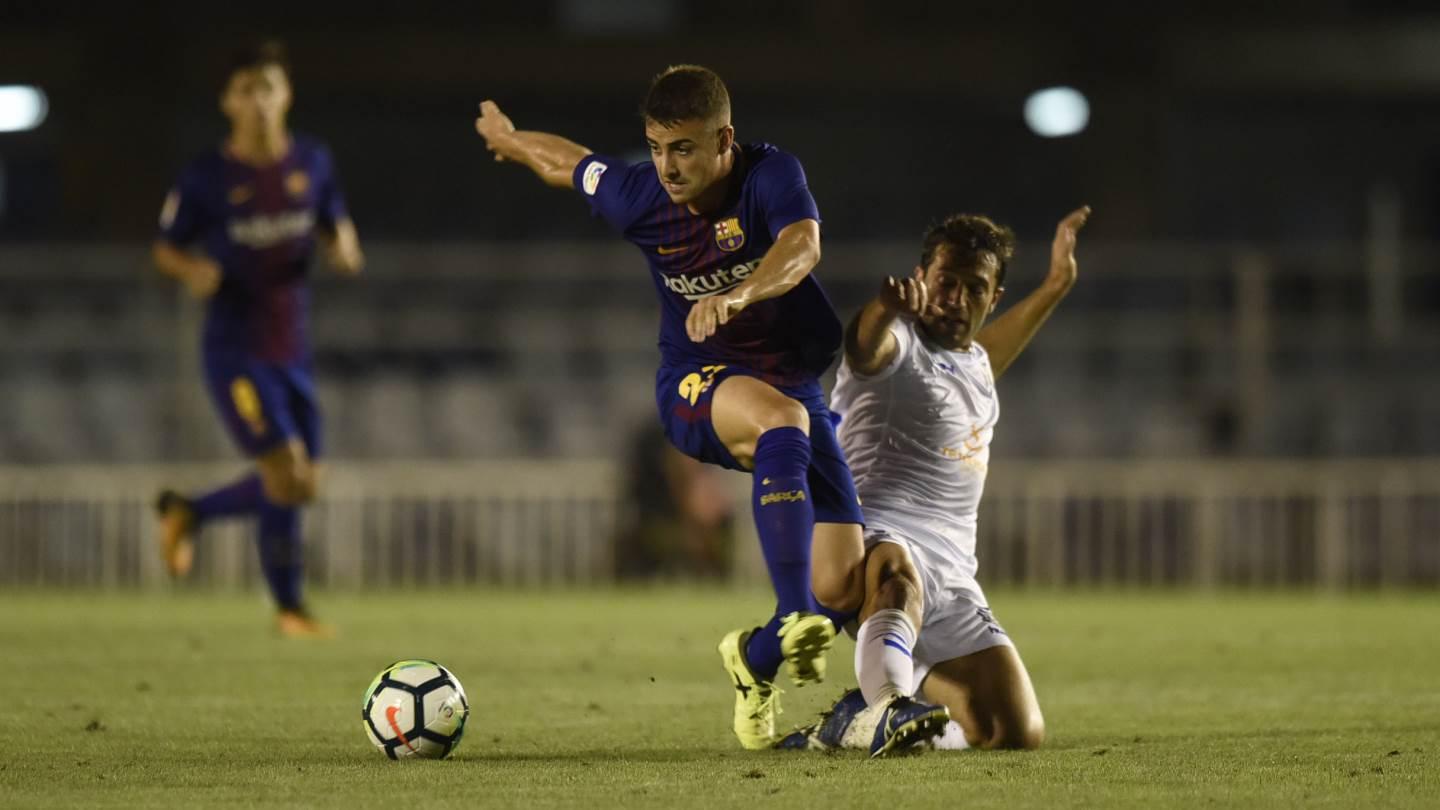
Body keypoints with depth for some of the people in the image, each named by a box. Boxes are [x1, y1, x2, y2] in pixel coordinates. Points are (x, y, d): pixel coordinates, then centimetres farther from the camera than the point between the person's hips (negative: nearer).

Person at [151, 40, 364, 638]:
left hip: (292, 347, 6)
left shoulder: (313, 163, 4)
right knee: (289, 478, -15)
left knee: (296, 486, 10)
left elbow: (337, 229, 17)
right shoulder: (206, 177, -7)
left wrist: (344, 249, -7)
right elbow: (166, 250, 2)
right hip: (235, 348, -6)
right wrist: (194, 271, -21)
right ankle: (289, 606, 6)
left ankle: (187, 513, 32)